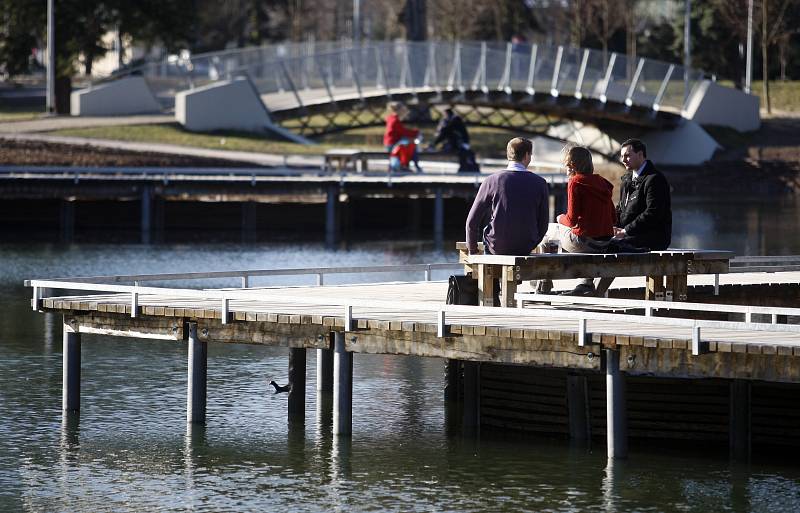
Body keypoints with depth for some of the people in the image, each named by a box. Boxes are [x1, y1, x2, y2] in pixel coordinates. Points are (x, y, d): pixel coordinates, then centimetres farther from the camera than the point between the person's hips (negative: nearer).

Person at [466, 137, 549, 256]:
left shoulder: (492, 181, -8)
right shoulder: (540, 183, -4)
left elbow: (472, 220, -4)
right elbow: (543, 224, 2)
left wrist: (472, 250, 10)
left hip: (496, 248, -2)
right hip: (526, 248, 2)